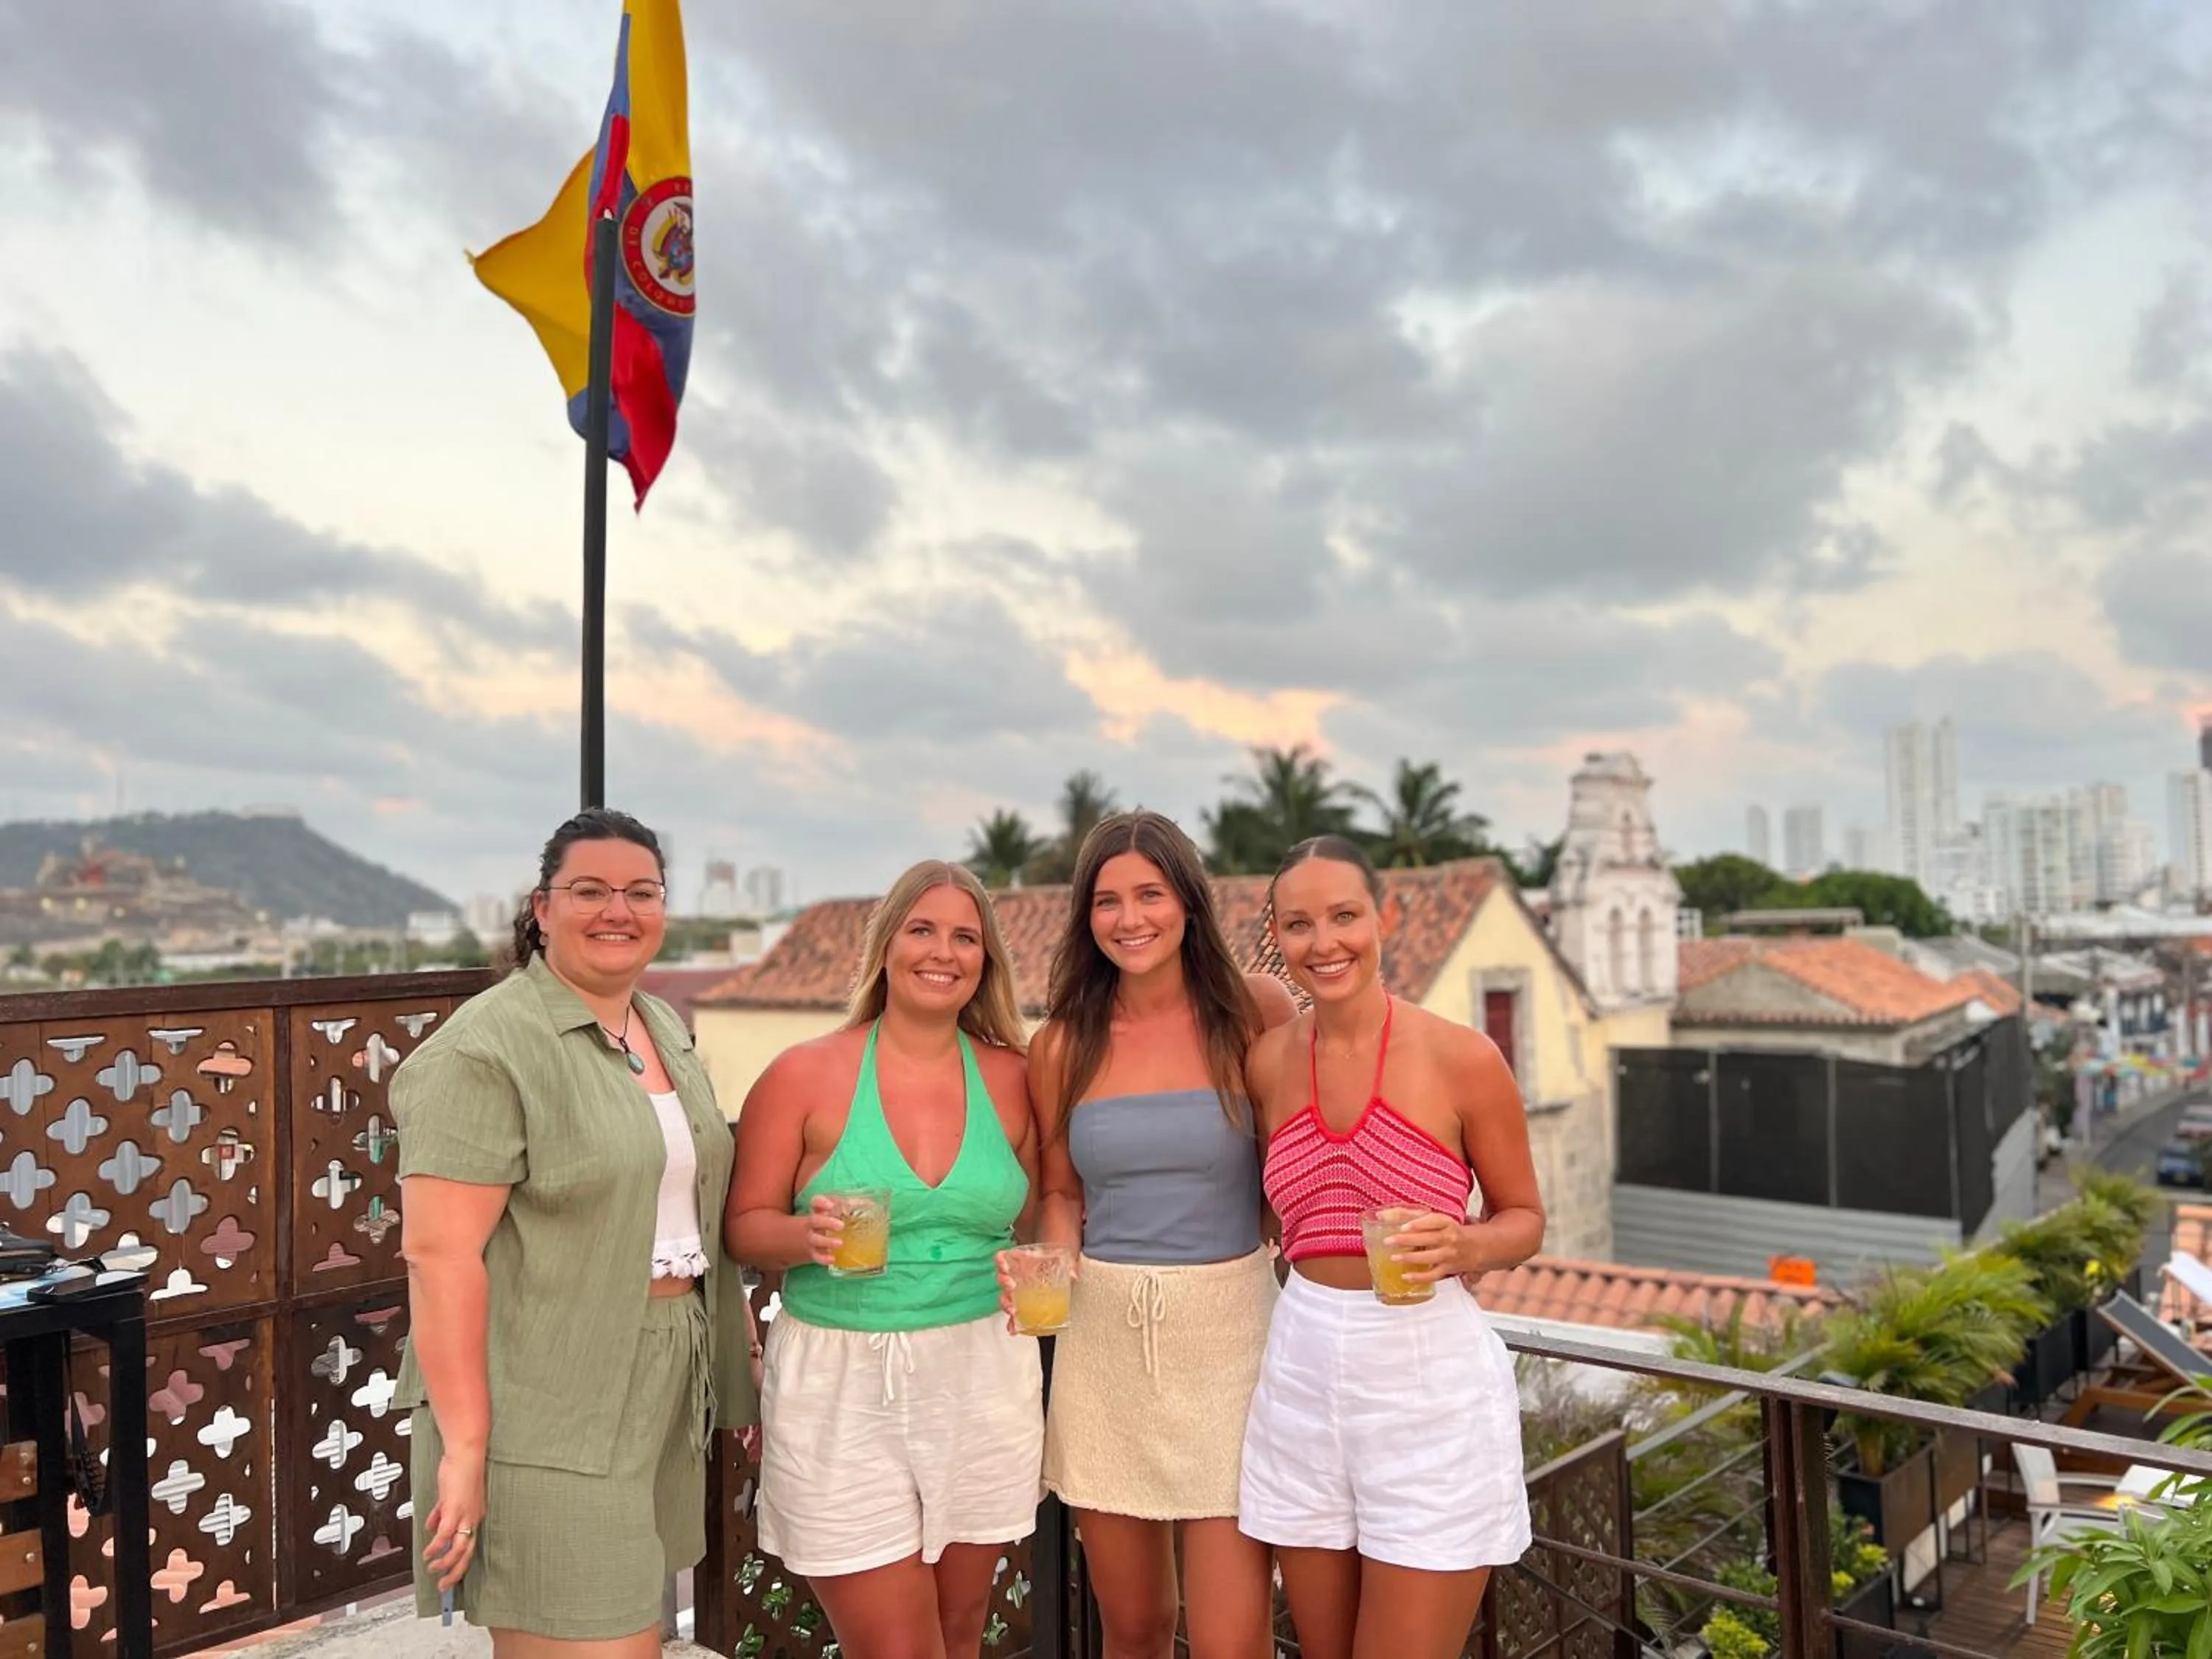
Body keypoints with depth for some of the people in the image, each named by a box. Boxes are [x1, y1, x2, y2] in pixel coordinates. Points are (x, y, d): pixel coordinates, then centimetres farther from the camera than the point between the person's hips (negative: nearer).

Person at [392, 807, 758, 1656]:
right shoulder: (485, 1050, -14)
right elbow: (439, 1256, -18)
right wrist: (465, 1446, -20)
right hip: (548, 1422, -7)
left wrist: (730, 1329, 14)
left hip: (660, 1398, 8)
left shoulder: (667, 1029, 11)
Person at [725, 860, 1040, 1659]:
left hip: (980, 1383, 3)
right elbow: (744, 1225, -2)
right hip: (841, 1390, -3)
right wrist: (806, 1237, -19)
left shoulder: (1010, 1079, 3)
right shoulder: (805, 1075, -5)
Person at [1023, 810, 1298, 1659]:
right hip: (1102, 1334, 3)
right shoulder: (1062, 1044, 2)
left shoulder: (1255, 1009, -5)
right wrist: (1053, 1263, -7)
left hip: (1226, 1329, -2)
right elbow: (1062, 1192, 11)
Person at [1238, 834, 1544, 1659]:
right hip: (1302, 1373, 4)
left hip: (1430, 1380, -4)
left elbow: (1524, 1218, 1)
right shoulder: (1268, 1059, 2)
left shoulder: (1463, 1058, -10)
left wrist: (1461, 1247, -18)